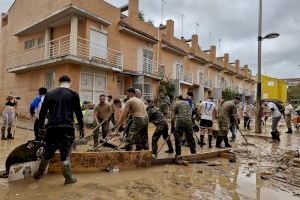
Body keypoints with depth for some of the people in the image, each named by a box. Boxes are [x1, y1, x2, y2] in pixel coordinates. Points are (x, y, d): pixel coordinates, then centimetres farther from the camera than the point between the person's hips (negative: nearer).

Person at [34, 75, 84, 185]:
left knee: (47, 152, 19)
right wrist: (81, 127, 9)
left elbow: (43, 112, 14)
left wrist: (41, 126, 24)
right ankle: (68, 178, 10)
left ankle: (39, 173, 36)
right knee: (65, 154, 3)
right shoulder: (73, 94, 1)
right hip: (67, 128, -3)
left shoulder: (49, 94, 11)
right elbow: (78, 112, 1)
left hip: (52, 128, 3)